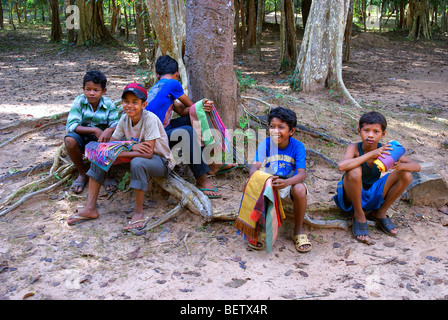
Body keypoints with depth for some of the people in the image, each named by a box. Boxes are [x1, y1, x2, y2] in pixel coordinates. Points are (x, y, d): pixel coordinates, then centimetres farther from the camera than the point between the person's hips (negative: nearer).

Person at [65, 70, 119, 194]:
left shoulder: (108, 104, -7)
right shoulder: (79, 101, -11)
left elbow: (116, 124, -11)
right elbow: (71, 126, -19)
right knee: (69, 139, -32)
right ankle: (82, 173, -5)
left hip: (102, 139, 0)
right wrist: (95, 130, -28)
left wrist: (109, 130, -37)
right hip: (83, 139, 0)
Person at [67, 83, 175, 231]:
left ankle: (139, 212, -22)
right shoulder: (125, 118, -6)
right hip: (135, 156, 7)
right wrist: (131, 146, -23)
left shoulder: (150, 119, -24)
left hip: (160, 162, -6)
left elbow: (148, 153, -30)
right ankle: (90, 209, -7)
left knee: (137, 162, -40)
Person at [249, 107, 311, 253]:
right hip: (268, 183, 2)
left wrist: (286, 182, -48)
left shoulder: (297, 146, -15)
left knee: (300, 189, -35)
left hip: (290, 185, -1)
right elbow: (254, 167, -22)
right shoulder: (265, 144, -12)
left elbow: (302, 174, -26)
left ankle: (298, 230, -9)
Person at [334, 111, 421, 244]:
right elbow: (341, 166, -41)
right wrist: (370, 154, -39)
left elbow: (417, 166, -10)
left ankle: (380, 213, 6)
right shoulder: (354, 148, -19)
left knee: (406, 176, -13)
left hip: (372, 197, 4)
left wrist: (400, 165, -33)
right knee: (355, 171, -35)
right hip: (352, 197, -4)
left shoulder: (385, 150, -10)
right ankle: (359, 215, -10)